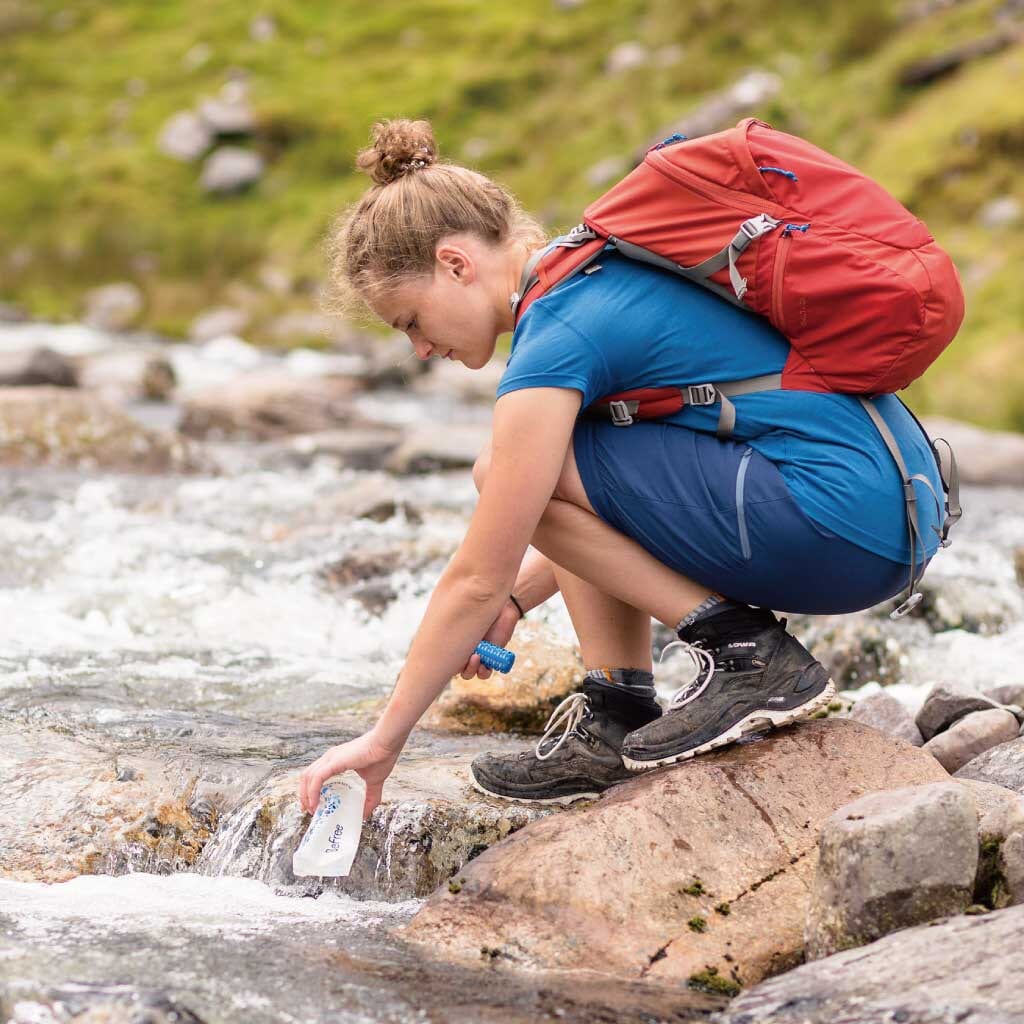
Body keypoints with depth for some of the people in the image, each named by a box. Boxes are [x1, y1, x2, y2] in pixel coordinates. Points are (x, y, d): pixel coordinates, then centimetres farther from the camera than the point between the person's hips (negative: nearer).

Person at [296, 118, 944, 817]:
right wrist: (519, 594, 25)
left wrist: (382, 740, 0)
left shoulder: (557, 342, -12)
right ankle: (617, 714, 11)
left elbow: (476, 581, -8)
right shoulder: (606, 272, 16)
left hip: (841, 531, -10)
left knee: (506, 476, -6)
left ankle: (745, 655, -5)